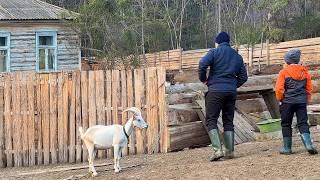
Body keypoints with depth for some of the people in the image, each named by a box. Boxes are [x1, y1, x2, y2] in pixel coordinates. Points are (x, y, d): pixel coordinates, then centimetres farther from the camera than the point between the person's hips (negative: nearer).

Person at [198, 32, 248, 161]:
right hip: (231, 91, 5)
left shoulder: (215, 52, -2)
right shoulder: (237, 56, 15)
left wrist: (203, 79, -3)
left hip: (216, 91, -5)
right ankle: (230, 151, 9)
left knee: (211, 120, -1)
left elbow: (203, 64, -18)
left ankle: (217, 150, -15)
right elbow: (243, 76, 15)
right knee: (228, 121, 12)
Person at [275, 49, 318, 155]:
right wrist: (307, 100, 20)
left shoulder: (284, 72, -5)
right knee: (303, 123, 4)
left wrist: (280, 99, 8)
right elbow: (309, 88, 10)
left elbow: (279, 89, -8)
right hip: (302, 102, 3)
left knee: (286, 125, 8)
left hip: (287, 102, -3)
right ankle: (308, 144, -13)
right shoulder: (304, 71, 7)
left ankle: (287, 148, 10)